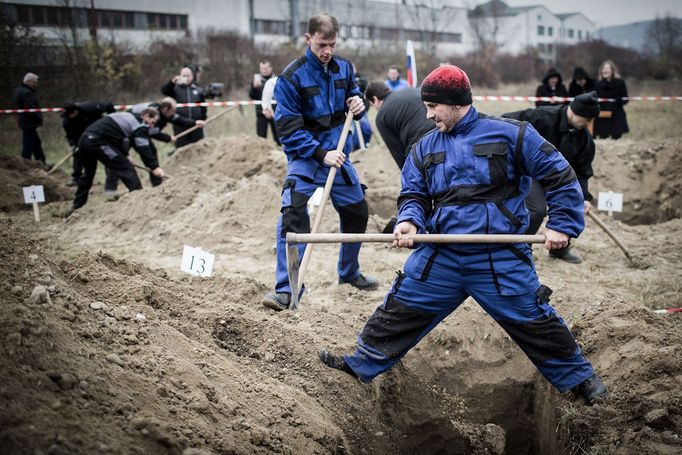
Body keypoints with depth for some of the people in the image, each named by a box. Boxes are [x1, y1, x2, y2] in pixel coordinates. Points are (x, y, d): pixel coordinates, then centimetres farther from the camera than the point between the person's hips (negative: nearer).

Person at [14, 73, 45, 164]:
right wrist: (39, 117, -13)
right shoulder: (26, 93, -18)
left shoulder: (19, 90, 15)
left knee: (36, 142, 17)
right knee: (28, 143, -4)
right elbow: (30, 109, -25)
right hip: (29, 123, -11)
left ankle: (41, 162, 24)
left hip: (24, 121, 11)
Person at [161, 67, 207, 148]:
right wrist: (172, 82, -29)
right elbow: (164, 90, -13)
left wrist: (203, 119, 6)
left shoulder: (199, 90, 10)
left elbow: (203, 107, 15)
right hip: (180, 125, -1)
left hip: (196, 124, 2)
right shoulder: (175, 88, 5)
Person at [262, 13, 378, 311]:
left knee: (357, 213, 15)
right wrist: (320, 154, -26)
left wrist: (358, 106, -9)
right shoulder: (291, 77, -15)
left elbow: (353, 97, 16)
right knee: (293, 214, -25)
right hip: (305, 155, -5)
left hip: (338, 154, 6)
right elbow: (288, 128, -17)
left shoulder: (344, 68, 0)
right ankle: (287, 289, -19)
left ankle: (349, 273, 38)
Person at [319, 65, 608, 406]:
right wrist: (409, 221, -10)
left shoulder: (510, 134, -5)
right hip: (441, 256, 4)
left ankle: (577, 377, 28)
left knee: (534, 322, 5)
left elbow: (560, 176, -1)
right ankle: (362, 364, 25)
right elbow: (413, 194, 12)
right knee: (400, 309, 7)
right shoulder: (425, 148, 8)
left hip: (501, 259, -3)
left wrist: (562, 224, -6)